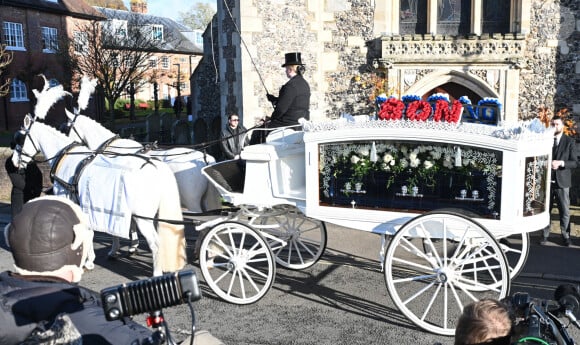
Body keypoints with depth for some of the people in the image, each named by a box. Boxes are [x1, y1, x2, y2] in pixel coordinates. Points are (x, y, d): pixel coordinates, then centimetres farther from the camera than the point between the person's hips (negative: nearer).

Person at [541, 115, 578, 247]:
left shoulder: (570, 142, 1)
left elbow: (575, 162, -3)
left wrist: (561, 163, -19)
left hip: (562, 181, -1)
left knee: (564, 211, 4)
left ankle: (565, 236, 17)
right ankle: (545, 235, 15)